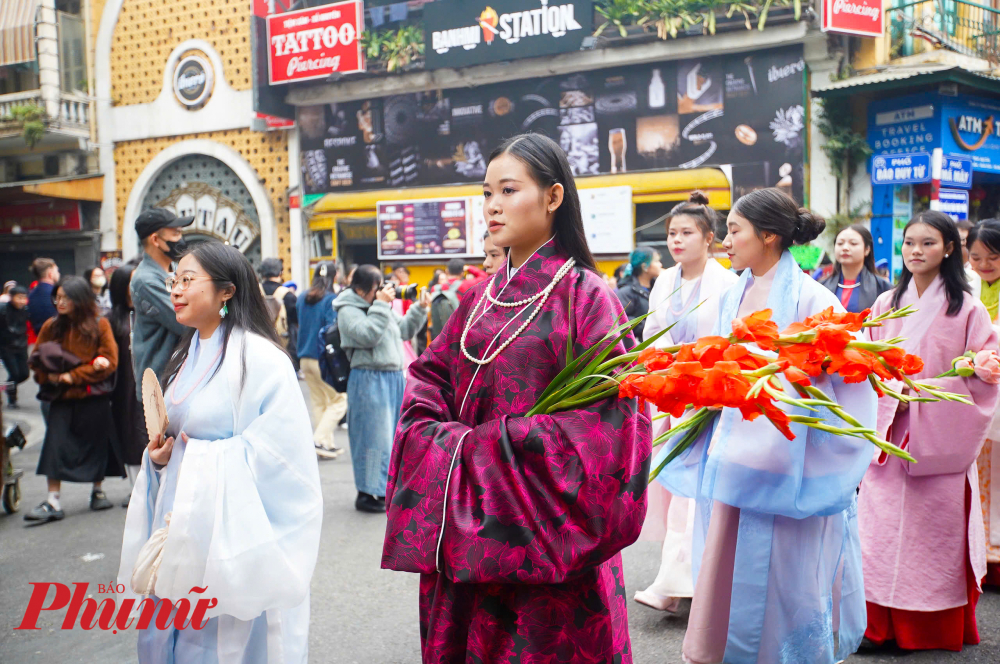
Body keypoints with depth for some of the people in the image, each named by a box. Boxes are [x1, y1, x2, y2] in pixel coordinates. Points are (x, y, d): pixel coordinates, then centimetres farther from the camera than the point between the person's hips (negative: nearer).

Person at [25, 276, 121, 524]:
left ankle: (98, 492, 25)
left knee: (96, 443, 8)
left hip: (94, 397, -2)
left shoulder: (99, 325, -4)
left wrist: (74, 376, -14)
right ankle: (52, 502, 0)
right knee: (55, 445, -5)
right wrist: (49, 376, -13)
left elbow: (110, 361, -9)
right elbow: (37, 360, 8)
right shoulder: (52, 326, 3)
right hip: (62, 397, 2)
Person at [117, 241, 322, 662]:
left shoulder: (259, 357, -16)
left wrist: (198, 457, -14)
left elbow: (272, 453, -19)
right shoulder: (186, 355, 11)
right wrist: (160, 455, 2)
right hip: (180, 518, 8)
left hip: (228, 527, -8)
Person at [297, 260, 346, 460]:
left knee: (318, 402, 14)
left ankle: (327, 444, 16)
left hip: (305, 358, 7)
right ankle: (319, 440, -6)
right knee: (339, 400, 3)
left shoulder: (302, 298, 8)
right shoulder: (332, 300, -12)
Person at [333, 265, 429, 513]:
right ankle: (366, 494, 5)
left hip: (394, 376, 9)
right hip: (369, 379, -8)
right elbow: (369, 334, -22)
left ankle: (386, 489, 26)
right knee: (373, 437, -5)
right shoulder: (348, 311, -9)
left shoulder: (384, 307, 15)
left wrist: (419, 308, 10)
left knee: (395, 435, 13)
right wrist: (381, 305, -19)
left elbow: (404, 330, 21)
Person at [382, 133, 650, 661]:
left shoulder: (583, 295, -9)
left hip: (539, 532, -5)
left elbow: (604, 413, -16)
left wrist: (487, 446, -16)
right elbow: (429, 375, 13)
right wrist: (446, 439, -8)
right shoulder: (482, 297, 10)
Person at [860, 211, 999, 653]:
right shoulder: (886, 305, 8)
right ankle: (881, 624, 16)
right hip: (887, 435, 3)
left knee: (934, 531, 3)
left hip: (939, 441, -3)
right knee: (882, 530, 4)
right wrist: (888, 393, -6)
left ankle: (935, 628, 20)